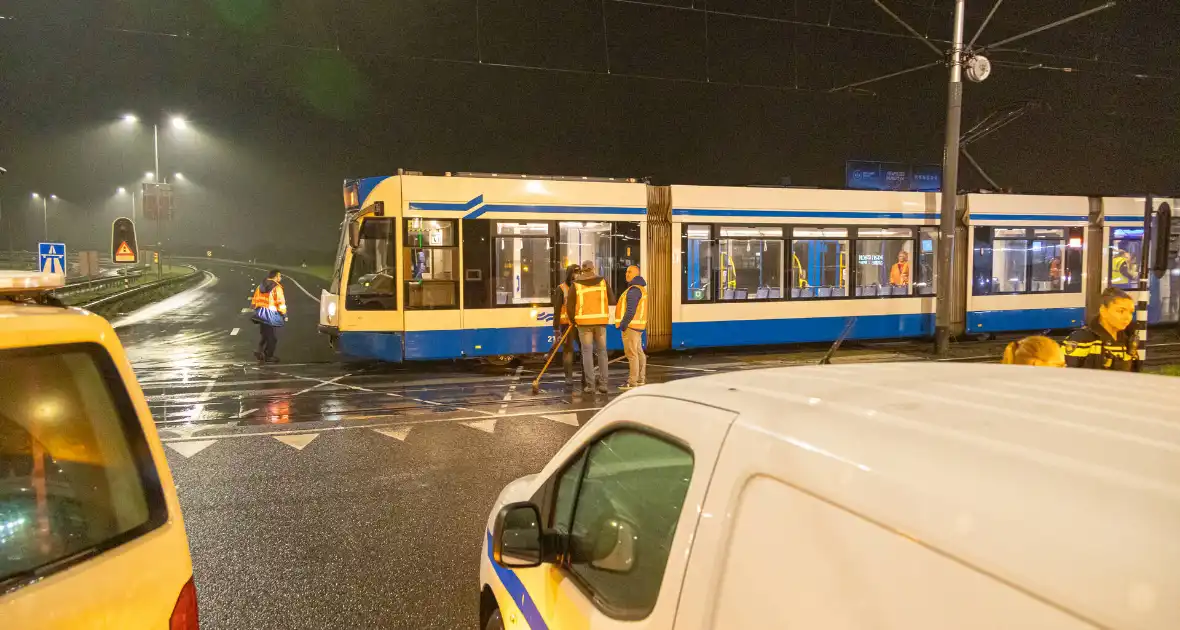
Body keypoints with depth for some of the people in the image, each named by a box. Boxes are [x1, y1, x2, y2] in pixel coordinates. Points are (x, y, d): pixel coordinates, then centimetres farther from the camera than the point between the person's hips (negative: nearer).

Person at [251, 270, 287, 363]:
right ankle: (269, 356, 11)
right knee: (272, 337, 5)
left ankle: (260, 351, 7)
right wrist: (284, 314, -6)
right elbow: (281, 302, -16)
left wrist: (257, 310, 23)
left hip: (261, 314, 7)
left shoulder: (261, 286, 9)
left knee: (264, 335, 21)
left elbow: (254, 301, 13)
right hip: (272, 315, -7)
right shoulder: (277, 288, -13)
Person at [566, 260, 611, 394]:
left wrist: (573, 320, 14)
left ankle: (590, 385, -1)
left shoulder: (576, 285, -2)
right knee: (602, 351, 10)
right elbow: (611, 299, 7)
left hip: (584, 322, -1)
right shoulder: (603, 281, 2)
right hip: (600, 321, 1)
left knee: (587, 352, 3)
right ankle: (603, 384, 8)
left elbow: (570, 305, -1)